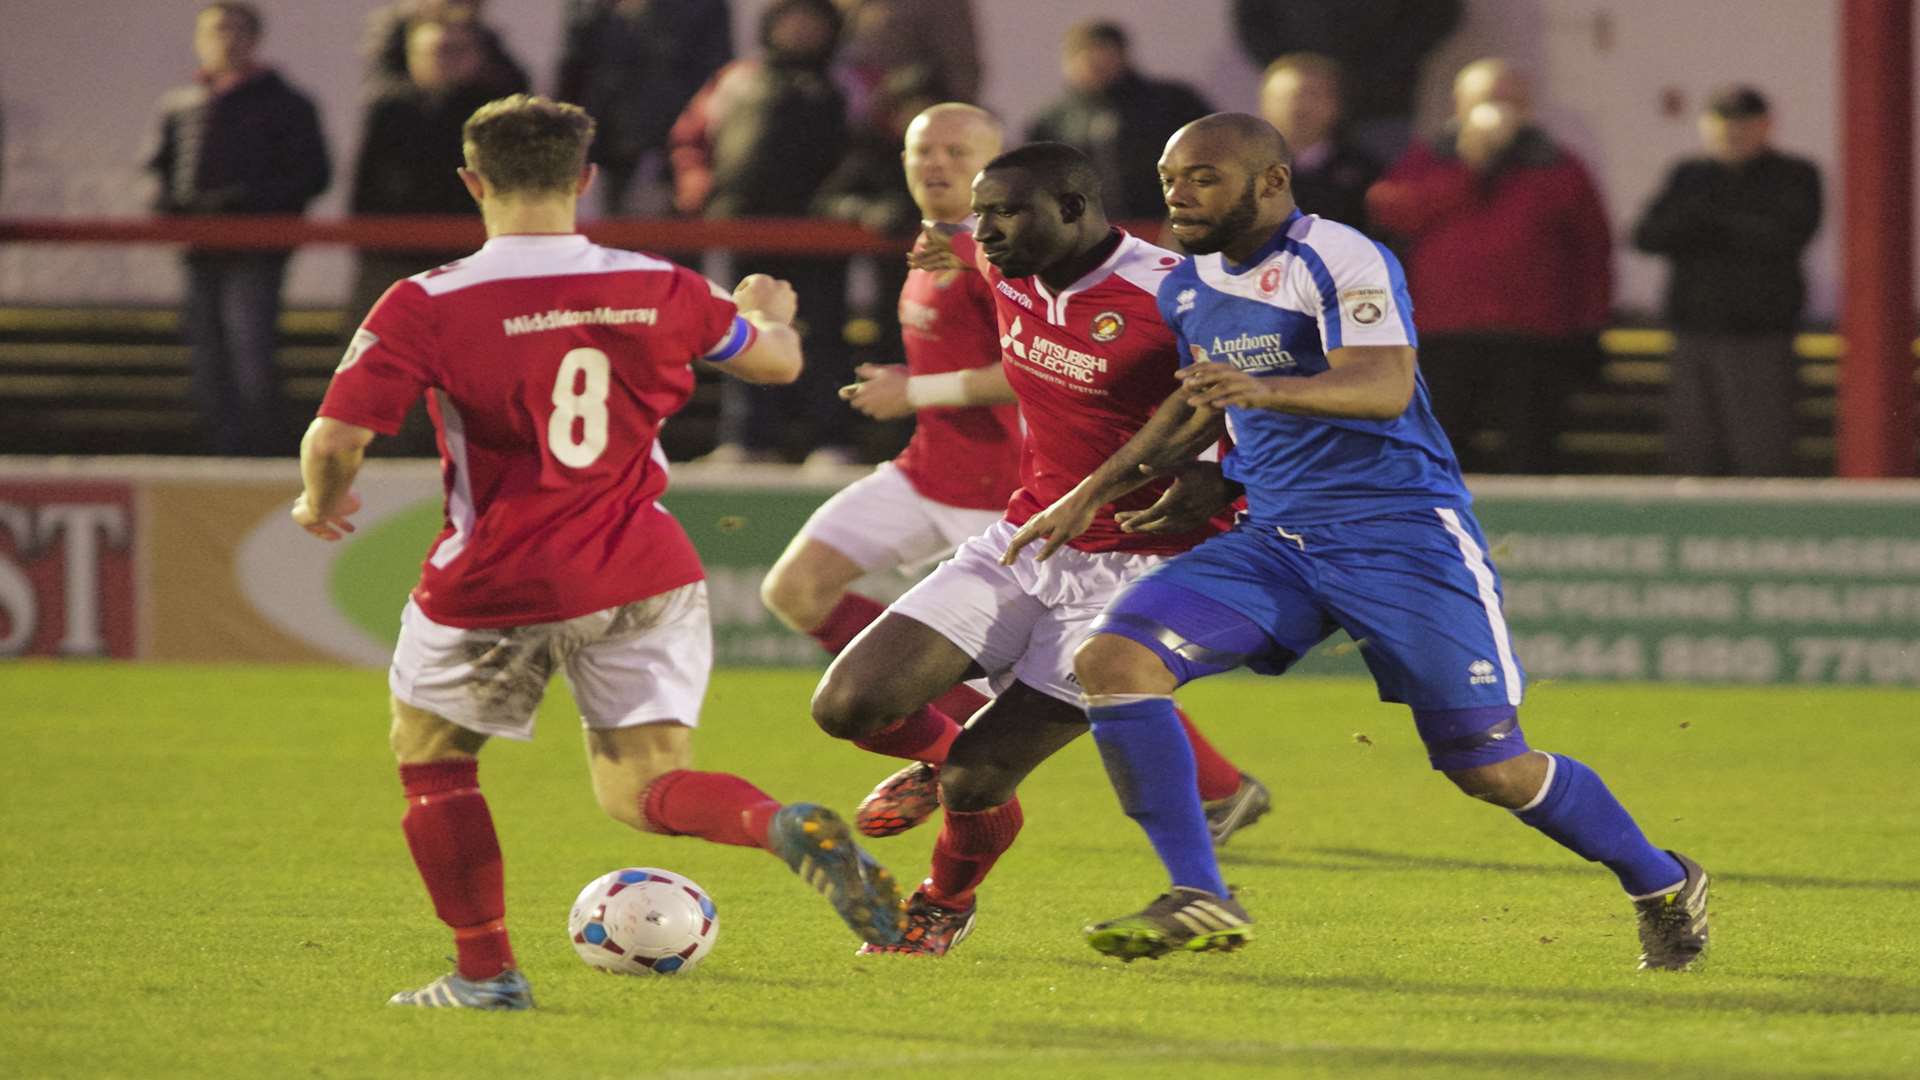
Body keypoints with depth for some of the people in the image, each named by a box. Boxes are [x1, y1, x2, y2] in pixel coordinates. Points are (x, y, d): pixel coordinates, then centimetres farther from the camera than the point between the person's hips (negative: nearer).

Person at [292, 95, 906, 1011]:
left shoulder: (425, 308, -11)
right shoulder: (660, 291, 0)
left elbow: (335, 441, -16)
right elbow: (777, 360, 17)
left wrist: (320, 503, 8)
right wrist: (769, 312, 41)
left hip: (494, 587, -3)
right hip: (644, 575, 3)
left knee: (431, 762, 22)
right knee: (643, 790, 6)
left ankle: (485, 972, 18)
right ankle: (784, 826, -24)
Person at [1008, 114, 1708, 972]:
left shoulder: (1341, 261, -14)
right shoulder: (1187, 289, 10)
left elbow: (1386, 385, -30)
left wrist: (1266, 390, -47)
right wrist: (1093, 494, 23)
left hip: (1401, 530, -7)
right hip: (1275, 538, 7)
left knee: (1488, 768, -6)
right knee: (1113, 660, -15)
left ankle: (1662, 886, 20)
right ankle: (1199, 901, -14)